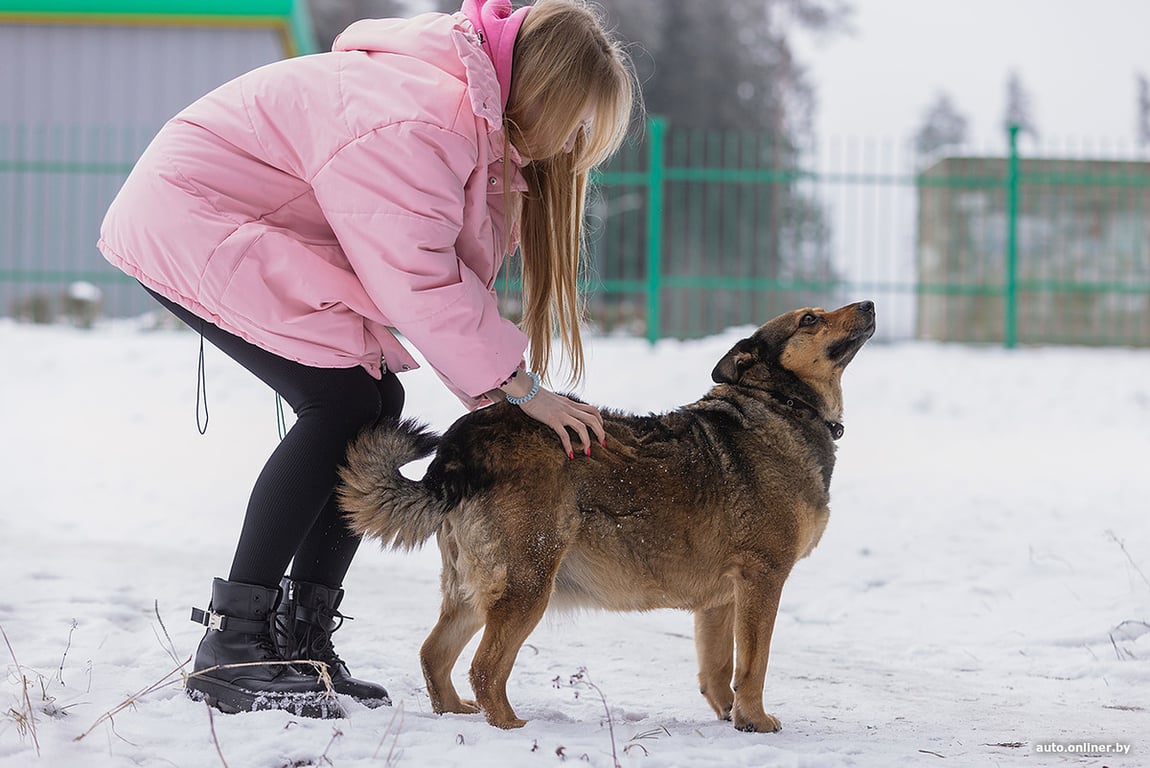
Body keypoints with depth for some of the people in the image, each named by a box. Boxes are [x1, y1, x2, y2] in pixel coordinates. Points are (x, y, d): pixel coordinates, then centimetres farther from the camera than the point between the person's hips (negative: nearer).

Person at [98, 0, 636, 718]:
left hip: (260, 230, 10)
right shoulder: (422, 116, -29)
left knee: (380, 399, 2)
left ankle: (302, 639, 5)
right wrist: (519, 386, -25)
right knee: (344, 403, -18)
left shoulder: (479, 116, 3)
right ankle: (231, 648, -17)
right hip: (187, 220, -10)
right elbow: (419, 281, -31)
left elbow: (454, 265, -1)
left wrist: (489, 382, -15)